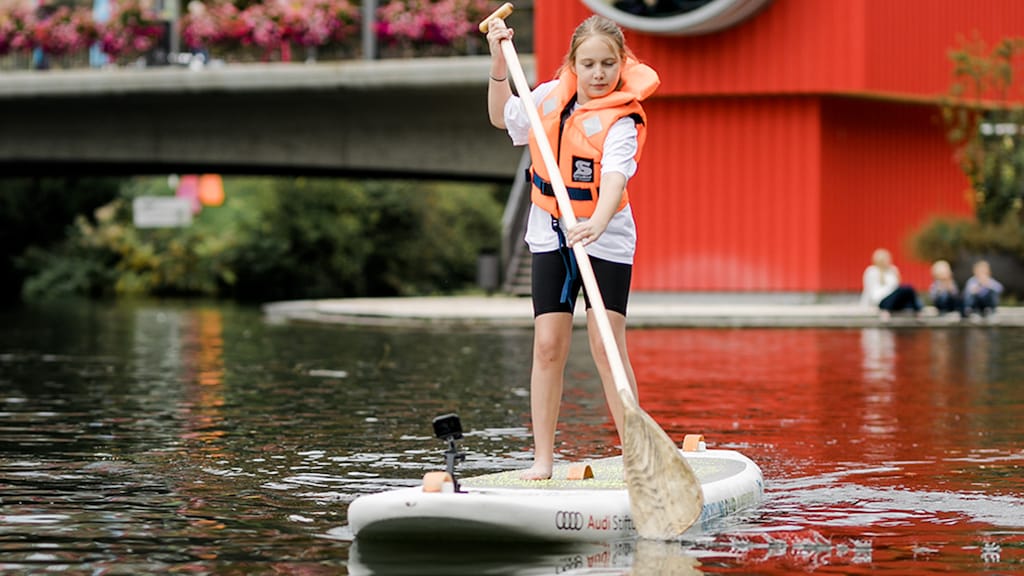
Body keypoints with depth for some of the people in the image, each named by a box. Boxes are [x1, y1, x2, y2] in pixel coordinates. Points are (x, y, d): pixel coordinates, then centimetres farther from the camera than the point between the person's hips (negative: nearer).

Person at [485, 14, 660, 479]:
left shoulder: (621, 120, -16)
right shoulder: (550, 97, 2)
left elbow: (615, 179, -34)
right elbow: (502, 116, 21)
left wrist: (597, 223, -52)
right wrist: (499, 61, 8)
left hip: (605, 239, -5)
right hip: (550, 237, 5)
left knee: (607, 347, -10)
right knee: (549, 345, 1)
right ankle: (543, 457, 5)